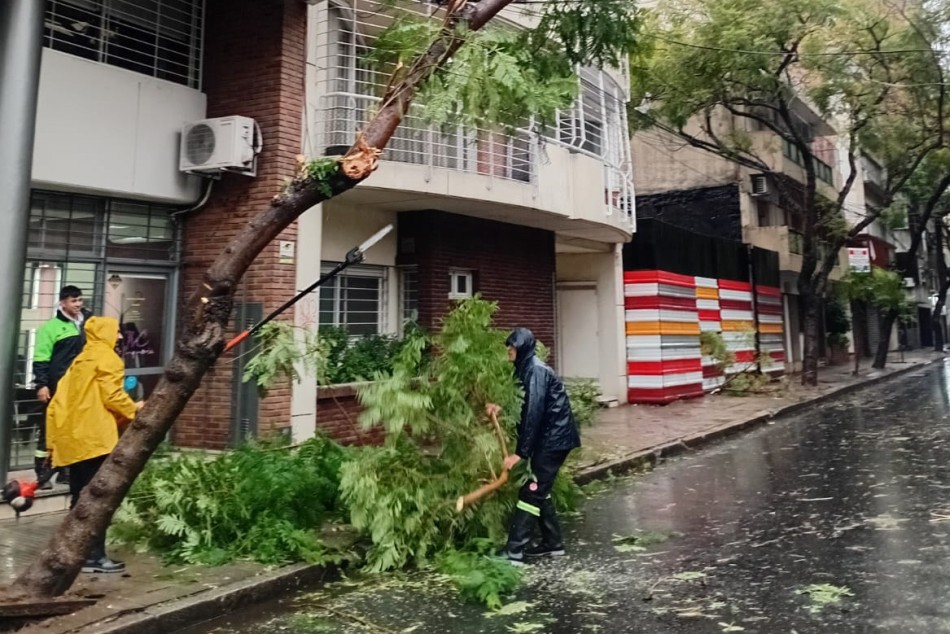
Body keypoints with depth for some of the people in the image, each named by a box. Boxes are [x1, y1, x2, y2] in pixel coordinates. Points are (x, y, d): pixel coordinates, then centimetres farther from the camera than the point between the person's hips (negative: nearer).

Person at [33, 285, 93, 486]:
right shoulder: (52, 327, -6)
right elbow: (41, 359, -10)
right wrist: (42, 384, -16)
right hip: (58, 387, -5)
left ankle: (66, 470, 21)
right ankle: (42, 473, 9)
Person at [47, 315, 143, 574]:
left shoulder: (82, 359, 20)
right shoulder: (107, 357, -6)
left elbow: (62, 400, 18)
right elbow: (111, 396, -16)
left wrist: (54, 440, 21)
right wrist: (134, 408, 2)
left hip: (73, 436, 9)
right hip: (94, 437, -9)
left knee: (81, 499, 13)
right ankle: (94, 556, -4)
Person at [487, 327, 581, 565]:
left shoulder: (535, 371, -18)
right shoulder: (527, 368, 12)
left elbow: (534, 413, -24)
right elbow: (526, 406, 18)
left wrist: (520, 452, -24)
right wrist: (501, 408, 6)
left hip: (554, 438, -10)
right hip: (550, 437, 10)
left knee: (531, 491, -10)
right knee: (540, 490, 15)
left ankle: (513, 552, -8)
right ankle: (553, 543, 24)